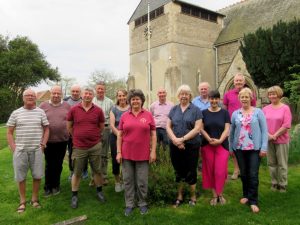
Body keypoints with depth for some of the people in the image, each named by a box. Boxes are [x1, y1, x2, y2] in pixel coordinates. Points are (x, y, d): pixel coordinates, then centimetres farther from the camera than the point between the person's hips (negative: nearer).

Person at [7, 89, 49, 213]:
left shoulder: (40, 112, 4)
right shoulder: (16, 113, 3)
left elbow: (46, 129, 8)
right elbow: (9, 132, 6)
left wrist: (43, 144, -1)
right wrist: (13, 148, -3)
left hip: (36, 150, 0)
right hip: (20, 150, 0)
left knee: (37, 176, 5)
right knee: (20, 177, 8)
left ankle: (34, 199, 24)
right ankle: (22, 201, 24)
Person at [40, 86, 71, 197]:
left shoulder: (67, 106, 2)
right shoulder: (43, 105, 0)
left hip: (62, 140, 1)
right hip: (48, 140, -1)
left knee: (58, 164, 12)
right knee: (49, 165, 8)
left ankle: (56, 186, 28)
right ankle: (47, 187, 24)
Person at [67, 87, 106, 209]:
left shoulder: (98, 110, -2)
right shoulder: (73, 109, -3)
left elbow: (101, 126, 9)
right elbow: (69, 126, 8)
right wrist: (77, 136, 10)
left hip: (95, 146, 1)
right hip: (79, 147, 0)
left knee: (97, 170, 13)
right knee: (77, 173, 10)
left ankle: (99, 191, 32)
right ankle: (74, 195, 27)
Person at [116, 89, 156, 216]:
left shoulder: (148, 115, 0)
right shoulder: (124, 116, 3)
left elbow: (153, 135, 1)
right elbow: (120, 135, 5)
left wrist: (153, 151, -4)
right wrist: (119, 152, 0)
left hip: (143, 154, -1)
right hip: (127, 154, 2)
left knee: (142, 181, 9)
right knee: (128, 180, 11)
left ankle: (142, 203, 29)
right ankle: (129, 204, 27)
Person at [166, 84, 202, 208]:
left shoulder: (196, 110, -2)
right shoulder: (173, 109, 8)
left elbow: (197, 128, -9)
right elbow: (168, 126, 4)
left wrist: (182, 139, -16)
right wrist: (175, 139, -13)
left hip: (191, 146, -3)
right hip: (175, 146, 3)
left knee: (191, 172, 8)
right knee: (178, 171, 14)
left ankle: (193, 196, 28)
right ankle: (179, 196, 31)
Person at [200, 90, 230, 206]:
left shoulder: (225, 112, 4)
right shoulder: (204, 113, 5)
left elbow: (227, 129, -1)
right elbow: (201, 129, 1)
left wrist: (219, 140, -15)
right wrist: (209, 139, -13)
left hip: (222, 145, -1)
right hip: (207, 145, 1)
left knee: (220, 171, -3)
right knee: (210, 171, 6)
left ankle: (220, 194, 17)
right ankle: (214, 195, 19)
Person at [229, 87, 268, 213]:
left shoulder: (258, 112, -1)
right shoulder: (235, 114, 6)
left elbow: (264, 131, -4)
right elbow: (231, 132, 10)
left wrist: (264, 147, -9)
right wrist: (230, 148, 10)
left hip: (255, 148, -3)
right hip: (239, 148, 3)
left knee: (253, 175, -2)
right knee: (243, 173, 13)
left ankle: (253, 201, 9)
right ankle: (246, 195, 31)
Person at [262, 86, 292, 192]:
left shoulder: (285, 108, -4)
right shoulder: (265, 109, 5)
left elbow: (286, 125, -11)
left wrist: (275, 135, -12)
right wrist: (268, 135, -11)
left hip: (281, 140, -3)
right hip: (268, 140, 3)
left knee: (282, 163, 5)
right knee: (271, 163, 10)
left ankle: (282, 185, 19)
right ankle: (274, 183, 25)